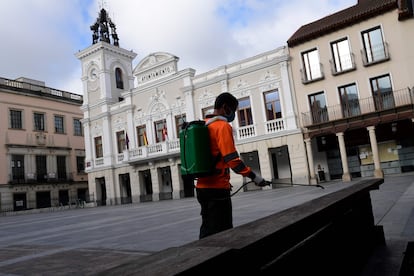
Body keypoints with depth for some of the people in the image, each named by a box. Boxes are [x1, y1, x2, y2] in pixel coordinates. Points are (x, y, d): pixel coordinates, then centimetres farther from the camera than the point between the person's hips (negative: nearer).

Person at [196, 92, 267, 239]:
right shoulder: (222, 126, -12)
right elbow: (232, 159, -20)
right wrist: (254, 176, -14)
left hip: (202, 187, 9)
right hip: (217, 188, -9)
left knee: (207, 230, 16)